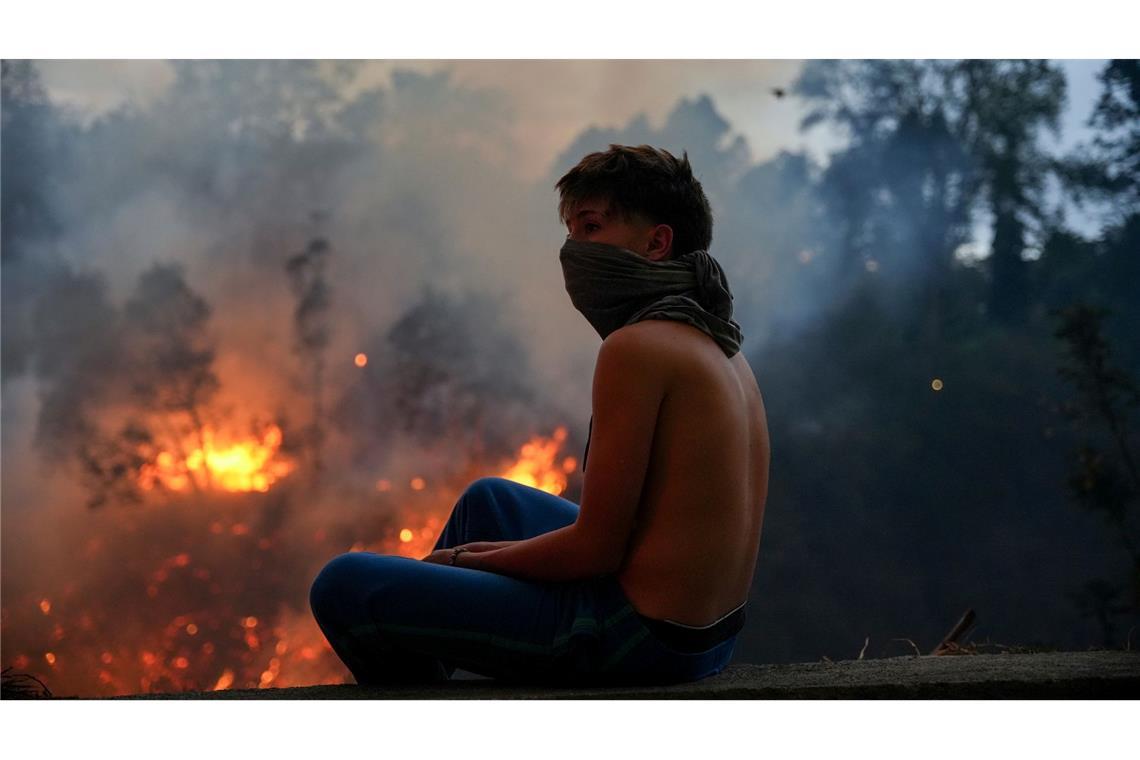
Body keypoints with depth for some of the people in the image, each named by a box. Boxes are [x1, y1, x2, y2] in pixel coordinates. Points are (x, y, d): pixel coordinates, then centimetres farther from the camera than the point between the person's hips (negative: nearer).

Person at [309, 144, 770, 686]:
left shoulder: (635, 347, -18)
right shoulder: (720, 348, 11)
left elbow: (594, 548, -18)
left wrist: (474, 558, -1)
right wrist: (492, 557, 15)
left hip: (640, 639, -10)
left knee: (344, 585, -7)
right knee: (488, 499, 34)